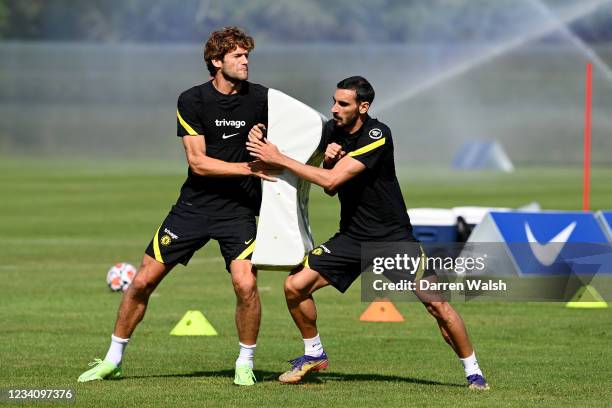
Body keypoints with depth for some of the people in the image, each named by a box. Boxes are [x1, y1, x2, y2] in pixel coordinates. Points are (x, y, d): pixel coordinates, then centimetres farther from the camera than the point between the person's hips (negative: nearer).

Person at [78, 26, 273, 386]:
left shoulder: (260, 98, -4)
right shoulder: (192, 100, -8)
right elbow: (198, 161, -14)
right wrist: (248, 168, -23)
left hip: (238, 208, 0)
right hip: (195, 204, 0)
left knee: (246, 284, -20)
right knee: (144, 280, 1)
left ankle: (245, 363, 3)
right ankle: (113, 360, 18)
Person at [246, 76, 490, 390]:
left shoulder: (377, 135, -21)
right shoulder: (331, 131, 0)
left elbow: (332, 180, -27)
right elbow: (330, 189, 7)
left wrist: (279, 159, -24)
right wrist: (329, 158, -14)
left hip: (394, 236, -5)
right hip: (351, 237, 5)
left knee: (436, 304, -13)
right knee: (295, 286, -8)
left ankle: (472, 371, 5)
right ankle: (314, 354, 15)